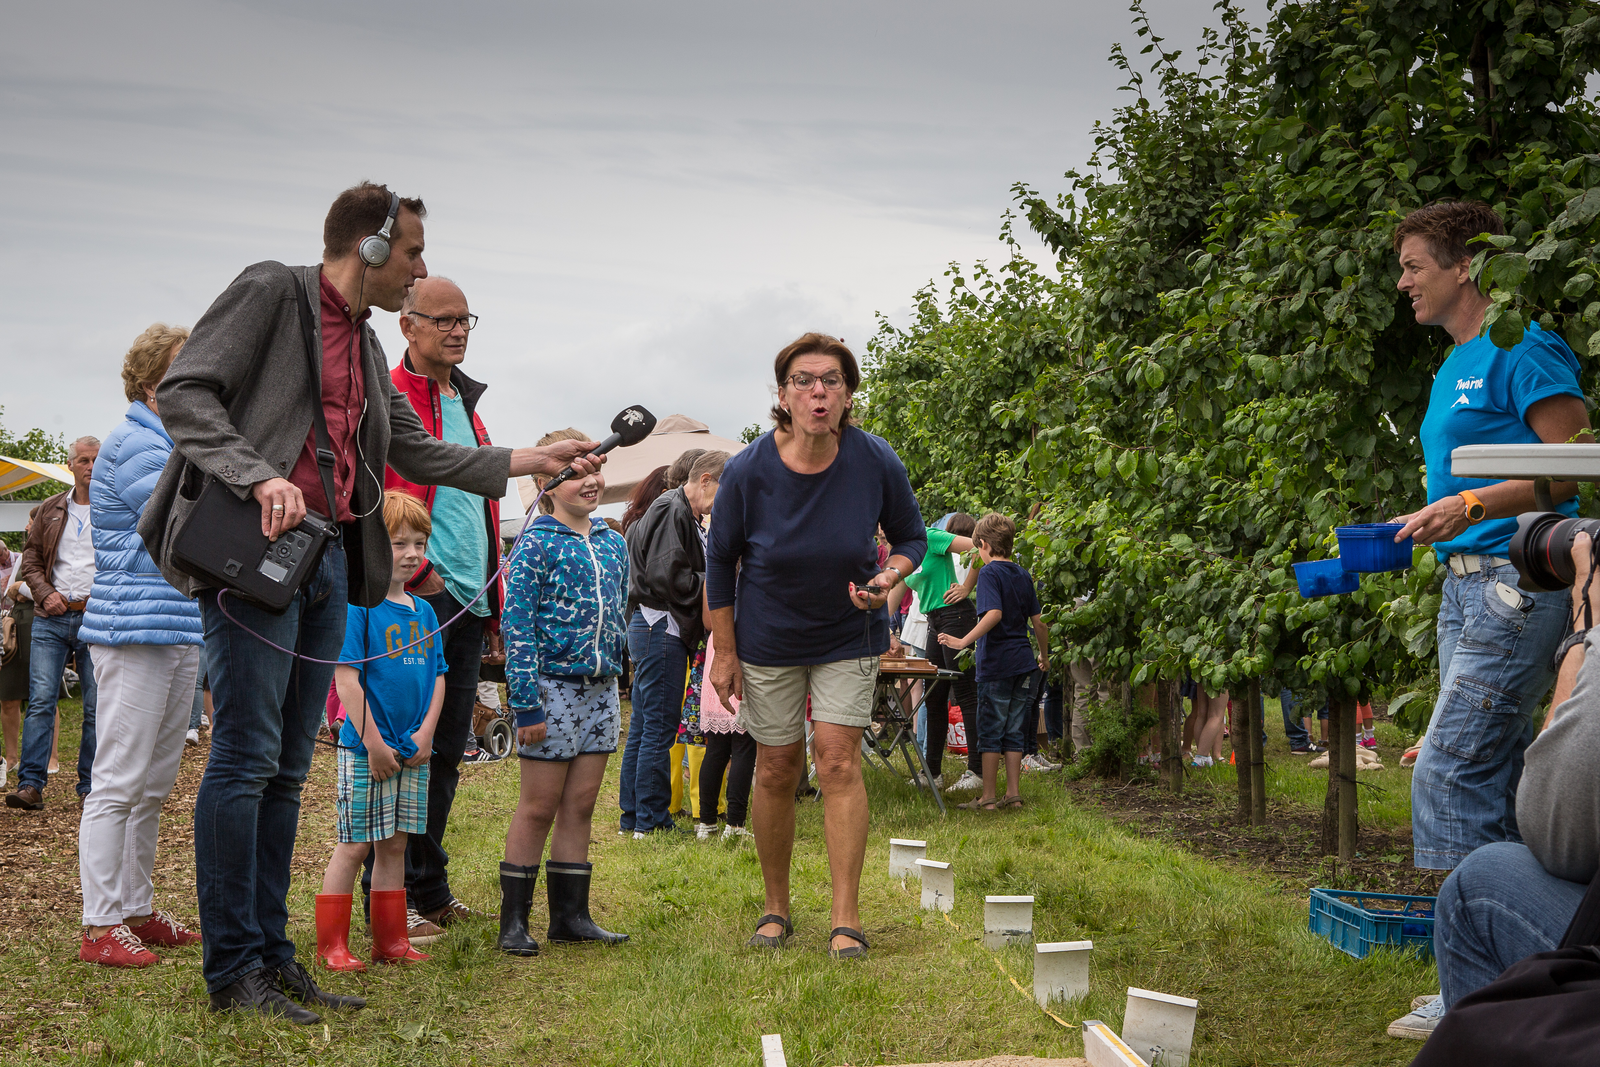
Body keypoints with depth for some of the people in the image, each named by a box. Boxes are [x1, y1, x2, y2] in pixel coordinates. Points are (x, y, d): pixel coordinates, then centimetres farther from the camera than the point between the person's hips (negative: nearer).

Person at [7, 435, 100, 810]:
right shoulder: (50, 510, 13)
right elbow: (31, 559, 14)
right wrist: (45, 593, -3)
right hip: (51, 617, 2)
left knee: (97, 706, 1)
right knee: (40, 700, -6)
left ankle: (91, 787, 8)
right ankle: (31, 784, -6)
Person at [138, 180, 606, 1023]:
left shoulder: (367, 348, 22)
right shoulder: (271, 292, -1)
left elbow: (418, 453, 24)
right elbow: (184, 391, -9)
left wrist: (528, 461, 19)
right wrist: (259, 477, -21)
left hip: (330, 557, 8)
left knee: (288, 765, 9)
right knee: (246, 756, -8)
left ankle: (271, 953, 15)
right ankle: (232, 968, -2)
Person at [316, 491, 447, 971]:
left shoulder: (423, 611, 10)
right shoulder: (357, 604, -10)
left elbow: (437, 676, 12)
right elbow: (346, 678, -14)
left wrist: (425, 734, -1)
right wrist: (373, 743, -16)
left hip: (414, 751, 6)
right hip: (366, 748, -6)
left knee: (394, 845, 12)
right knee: (354, 846, 0)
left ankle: (390, 941, 20)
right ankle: (331, 945, 9)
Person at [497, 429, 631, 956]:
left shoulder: (613, 543, 11)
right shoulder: (537, 545, -9)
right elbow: (518, 626, -12)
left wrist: (614, 675, 15)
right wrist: (526, 704, -16)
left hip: (601, 689, 6)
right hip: (552, 685, -6)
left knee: (581, 805, 10)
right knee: (538, 807, 0)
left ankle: (571, 914, 17)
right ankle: (513, 920, 9)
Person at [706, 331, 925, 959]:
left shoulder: (877, 462, -18)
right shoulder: (748, 471, -20)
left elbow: (911, 537, 0)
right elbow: (720, 561, -5)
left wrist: (888, 578, -23)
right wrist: (725, 653, -3)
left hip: (850, 636, 0)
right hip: (769, 641, 0)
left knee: (838, 763, -9)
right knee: (777, 771, 6)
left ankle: (846, 919, -3)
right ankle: (776, 907, 24)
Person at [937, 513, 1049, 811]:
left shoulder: (989, 572, -9)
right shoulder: (1023, 575, 11)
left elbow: (994, 614, -24)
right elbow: (1037, 620, 14)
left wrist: (964, 641, -26)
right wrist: (1044, 655, 26)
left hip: (997, 664, -6)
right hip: (1023, 663, 6)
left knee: (990, 732, 0)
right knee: (1013, 732, 11)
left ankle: (988, 797, 3)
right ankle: (1013, 794, 11)